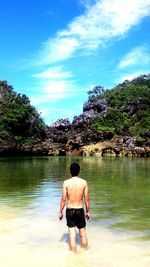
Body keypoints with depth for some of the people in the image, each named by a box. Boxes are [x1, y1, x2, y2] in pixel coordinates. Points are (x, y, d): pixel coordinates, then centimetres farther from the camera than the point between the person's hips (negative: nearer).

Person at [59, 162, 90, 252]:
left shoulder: (66, 182, -9)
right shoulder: (84, 182, -6)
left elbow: (63, 199, -7)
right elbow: (86, 199, -3)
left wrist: (61, 212, 4)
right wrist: (88, 211, 9)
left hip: (69, 210, 0)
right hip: (80, 210, 1)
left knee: (72, 235, 7)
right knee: (83, 234, 16)